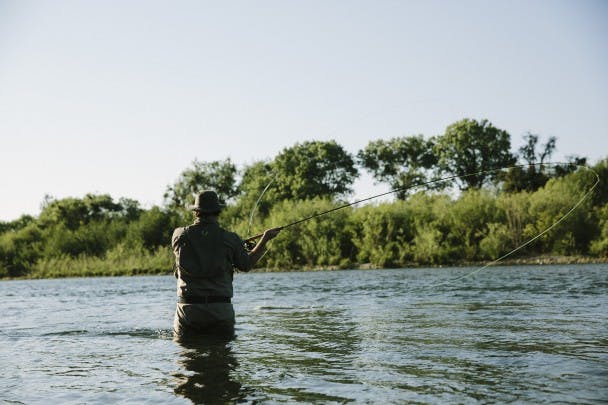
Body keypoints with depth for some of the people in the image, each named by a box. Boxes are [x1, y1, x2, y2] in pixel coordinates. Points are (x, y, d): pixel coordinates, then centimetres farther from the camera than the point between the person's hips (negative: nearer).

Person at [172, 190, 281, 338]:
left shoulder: (180, 235, 1)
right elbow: (246, 265, 11)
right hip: (221, 308, -1)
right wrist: (265, 239, 20)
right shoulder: (230, 238, -2)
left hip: (188, 308, 1)